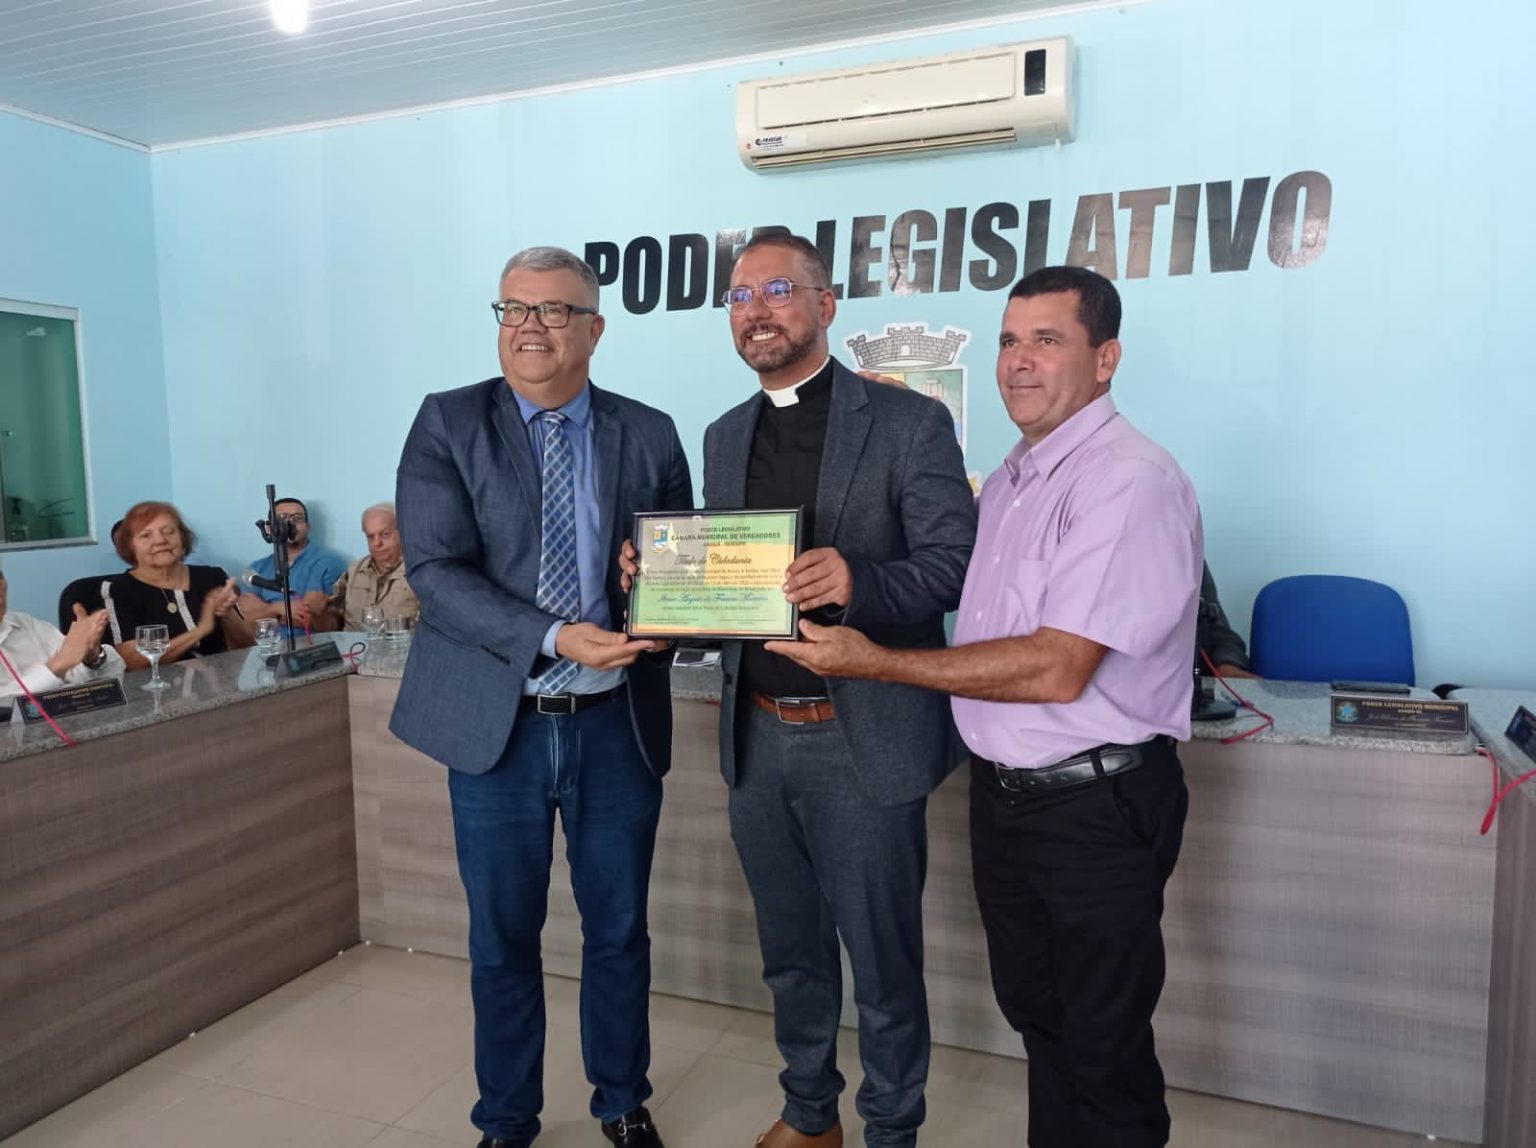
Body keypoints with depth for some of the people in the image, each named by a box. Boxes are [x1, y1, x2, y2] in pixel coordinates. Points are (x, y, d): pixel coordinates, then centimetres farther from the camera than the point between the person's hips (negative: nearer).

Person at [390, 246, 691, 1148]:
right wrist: (555, 638, -25)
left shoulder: (649, 435, 2)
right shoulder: (448, 425, -3)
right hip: (498, 723, -1)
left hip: (617, 724, 2)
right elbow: (435, 569, -13)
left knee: (620, 930, 16)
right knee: (502, 939, 13)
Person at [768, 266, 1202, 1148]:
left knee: (1104, 1052, 10)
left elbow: (1056, 670, -26)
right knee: (1036, 1016, 23)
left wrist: (877, 663, -22)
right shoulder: (1011, 479, 10)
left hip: (1095, 806, -8)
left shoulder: (1131, 481, -19)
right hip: (1002, 791, 8)